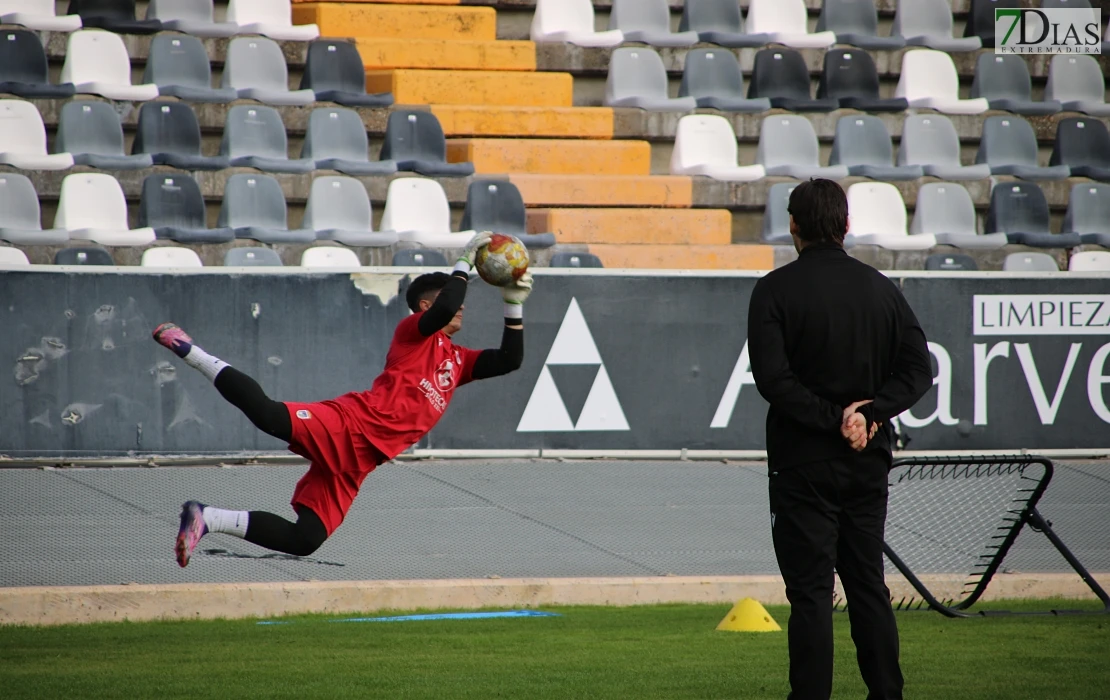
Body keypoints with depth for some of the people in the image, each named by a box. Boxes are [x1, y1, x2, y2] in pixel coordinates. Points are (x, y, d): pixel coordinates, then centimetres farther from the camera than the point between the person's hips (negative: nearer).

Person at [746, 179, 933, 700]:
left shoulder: (776, 290, -7)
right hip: (869, 462, 4)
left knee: (810, 591, -3)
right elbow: (917, 368, 0)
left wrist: (833, 420, -15)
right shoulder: (881, 289, 6)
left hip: (804, 462, -4)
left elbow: (773, 377, -17)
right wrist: (868, 412, -8)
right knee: (869, 586, 12)